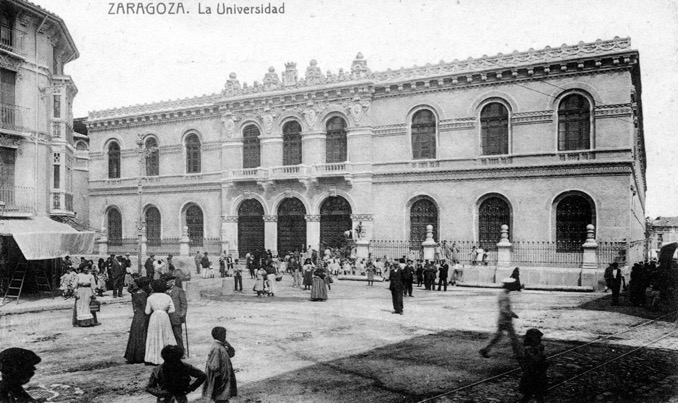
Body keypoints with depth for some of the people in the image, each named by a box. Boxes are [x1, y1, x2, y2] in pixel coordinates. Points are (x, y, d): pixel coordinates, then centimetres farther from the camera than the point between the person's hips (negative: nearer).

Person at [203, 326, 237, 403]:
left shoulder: (221, 345, 4)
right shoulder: (217, 348, -25)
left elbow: (231, 354, 12)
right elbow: (214, 366, -27)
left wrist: (229, 346, -5)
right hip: (220, 379, -9)